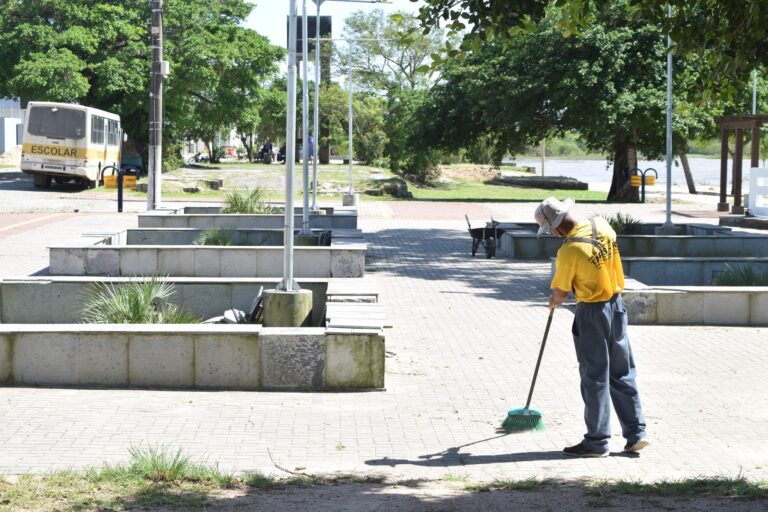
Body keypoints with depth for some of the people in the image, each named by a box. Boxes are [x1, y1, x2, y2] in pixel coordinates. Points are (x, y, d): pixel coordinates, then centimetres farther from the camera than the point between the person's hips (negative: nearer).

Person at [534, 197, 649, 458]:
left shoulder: (568, 251, -22)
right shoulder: (602, 225, -3)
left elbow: (561, 292, -10)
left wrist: (553, 302, 14)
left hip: (591, 313, -7)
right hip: (616, 306, 7)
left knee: (595, 377, 2)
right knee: (623, 372, 13)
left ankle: (597, 441, 9)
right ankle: (636, 433, 16)